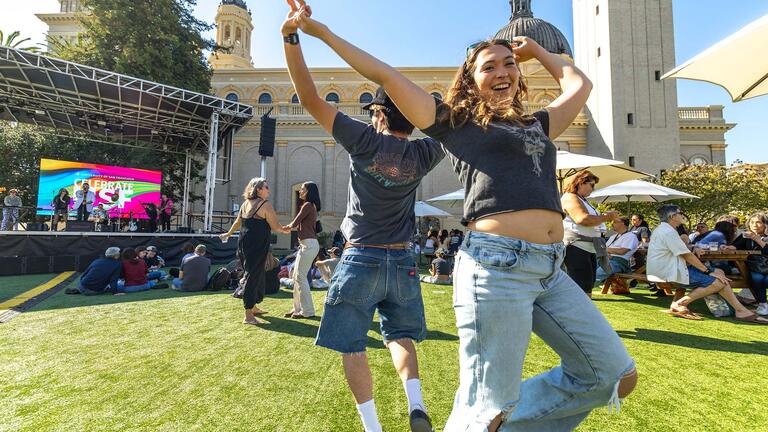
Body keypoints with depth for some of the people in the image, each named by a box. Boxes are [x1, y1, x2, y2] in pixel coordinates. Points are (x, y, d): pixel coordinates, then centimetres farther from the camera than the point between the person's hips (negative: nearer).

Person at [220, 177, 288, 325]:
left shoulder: (245, 204, 11)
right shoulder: (265, 204, -11)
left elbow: (237, 222, 22)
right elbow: (275, 227, -10)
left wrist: (228, 234, 38)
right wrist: (285, 230, 10)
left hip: (244, 245, 8)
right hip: (257, 246, -8)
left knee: (253, 274, 20)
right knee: (253, 276, -4)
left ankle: (253, 307, 35)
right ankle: (249, 316, 2)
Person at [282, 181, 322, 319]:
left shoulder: (307, 205, -10)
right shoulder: (312, 206, 19)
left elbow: (294, 223, -10)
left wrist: (287, 227, 10)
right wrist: (290, 227, 13)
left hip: (308, 244, -10)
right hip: (307, 244, 10)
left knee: (300, 277, -5)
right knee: (296, 276, 14)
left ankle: (307, 311, 3)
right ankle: (298, 308, 21)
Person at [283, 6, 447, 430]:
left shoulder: (366, 140, -11)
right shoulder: (421, 155, -1)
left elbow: (310, 99, -11)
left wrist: (291, 37, -9)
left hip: (361, 260, -4)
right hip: (403, 261, 4)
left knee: (352, 346, 11)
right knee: (401, 336, 23)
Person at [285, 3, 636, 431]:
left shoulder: (537, 125, 24)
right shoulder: (456, 121, 8)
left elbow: (579, 85, 40)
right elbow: (385, 75, 8)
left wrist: (537, 50, 43)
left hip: (551, 269, 8)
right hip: (497, 263, -7)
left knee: (616, 377, 12)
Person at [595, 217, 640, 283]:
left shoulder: (630, 236, 4)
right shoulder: (613, 236, 30)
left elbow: (622, 251, -11)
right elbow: (604, 247, 19)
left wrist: (606, 249, 1)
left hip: (619, 262, -7)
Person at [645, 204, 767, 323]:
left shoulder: (662, 229, 17)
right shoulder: (668, 231, -16)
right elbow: (687, 255, -16)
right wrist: (708, 271, -9)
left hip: (666, 269, 11)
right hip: (668, 273, -11)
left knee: (719, 273, 9)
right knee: (719, 282, -14)